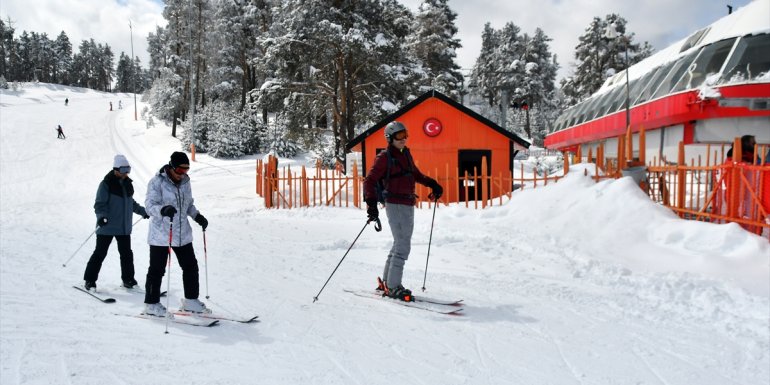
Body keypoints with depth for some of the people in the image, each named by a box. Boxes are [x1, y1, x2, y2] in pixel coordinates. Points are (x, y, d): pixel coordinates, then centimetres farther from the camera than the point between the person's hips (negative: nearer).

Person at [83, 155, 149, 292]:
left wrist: (143, 211, 27)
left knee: (126, 253, 9)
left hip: (124, 227, 6)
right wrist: (101, 216, -28)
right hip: (107, 226, -6)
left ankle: (128, 279, 20)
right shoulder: (106, 184, -9)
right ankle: (90, 280, 10)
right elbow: (100, 203, -12)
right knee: (100, 253, -1)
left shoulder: (127, 183, 11)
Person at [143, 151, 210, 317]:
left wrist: (197, 216, 5)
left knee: (190, 266, 11)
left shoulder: (185, 182, 8)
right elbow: (150, 205, -19)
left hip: (182, 234, 7)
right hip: (161, 235, -7)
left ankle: (191, 300, 24)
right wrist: (163, 210, -39)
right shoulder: (157, 182, -11)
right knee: (157, 269, 2)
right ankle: (151, 304, 15)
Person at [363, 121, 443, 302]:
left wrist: (432, 184, 17)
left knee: (401, 244, 13)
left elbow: (416, 174, 29)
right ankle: (393, 287, -5)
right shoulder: (385, 157, -7)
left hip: (408, 205, 8)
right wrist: (371, 203, -23)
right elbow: (369, 181, -11)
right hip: (395, 205, -8)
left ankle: (386, 282, 24)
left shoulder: (406, 154, 14)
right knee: (403, 245, -12)